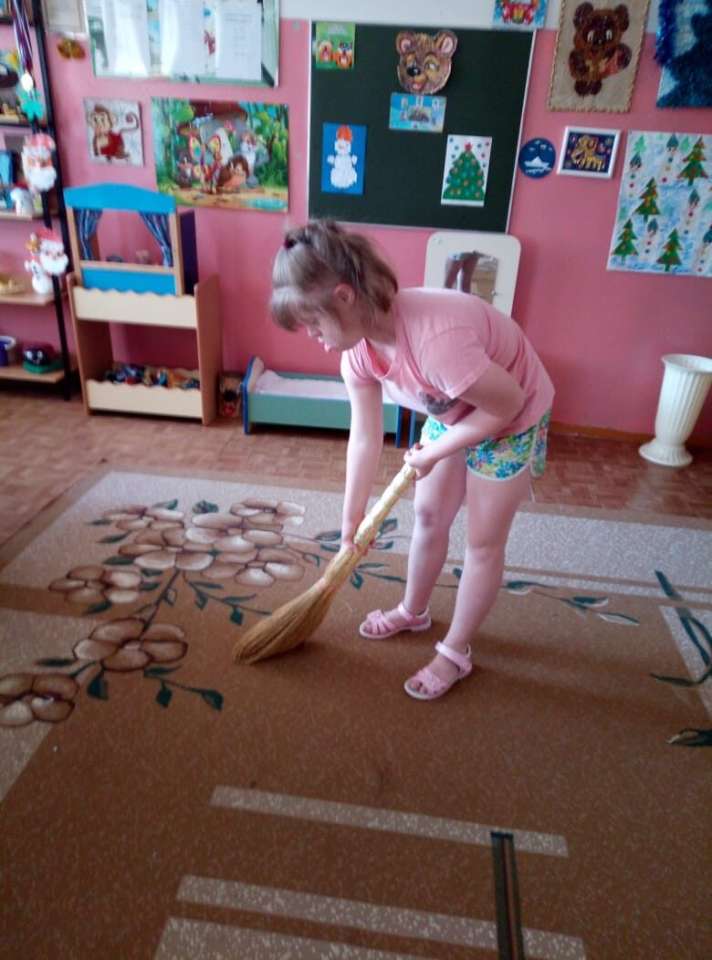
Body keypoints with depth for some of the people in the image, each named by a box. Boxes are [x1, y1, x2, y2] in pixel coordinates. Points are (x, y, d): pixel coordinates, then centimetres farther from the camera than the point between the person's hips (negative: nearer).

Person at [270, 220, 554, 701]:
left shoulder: (435, 339, -42)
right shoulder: (359, 344, -16)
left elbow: (508, 403, -28)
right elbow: (366, 437, -7)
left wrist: (434, 452, -18)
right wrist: (352, 519, -1)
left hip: (514, 419, -7)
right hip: (455, 411, 7)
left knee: (483, 541, 4)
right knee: (428, 515, 16)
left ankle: (456, 652, 24)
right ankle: (414, 611, 41)